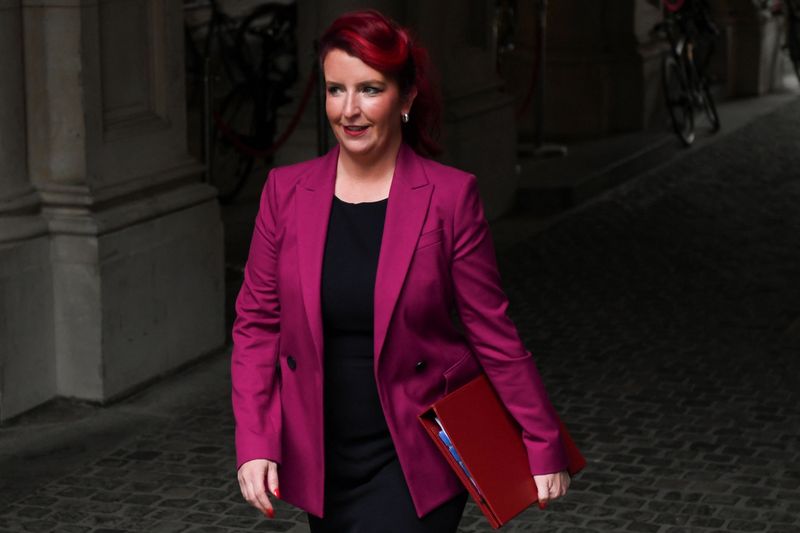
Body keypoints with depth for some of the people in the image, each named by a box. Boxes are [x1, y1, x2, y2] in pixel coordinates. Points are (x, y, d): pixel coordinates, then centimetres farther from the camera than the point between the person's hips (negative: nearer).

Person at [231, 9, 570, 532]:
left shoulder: (449, 196, -9)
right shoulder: (286, 191, -1)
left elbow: (492, 332, -5)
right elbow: (257, 324, 3)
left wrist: (544, 446, -3)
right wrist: (255, 445, -5)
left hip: (415, 459, -4)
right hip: (321, 462, 4)